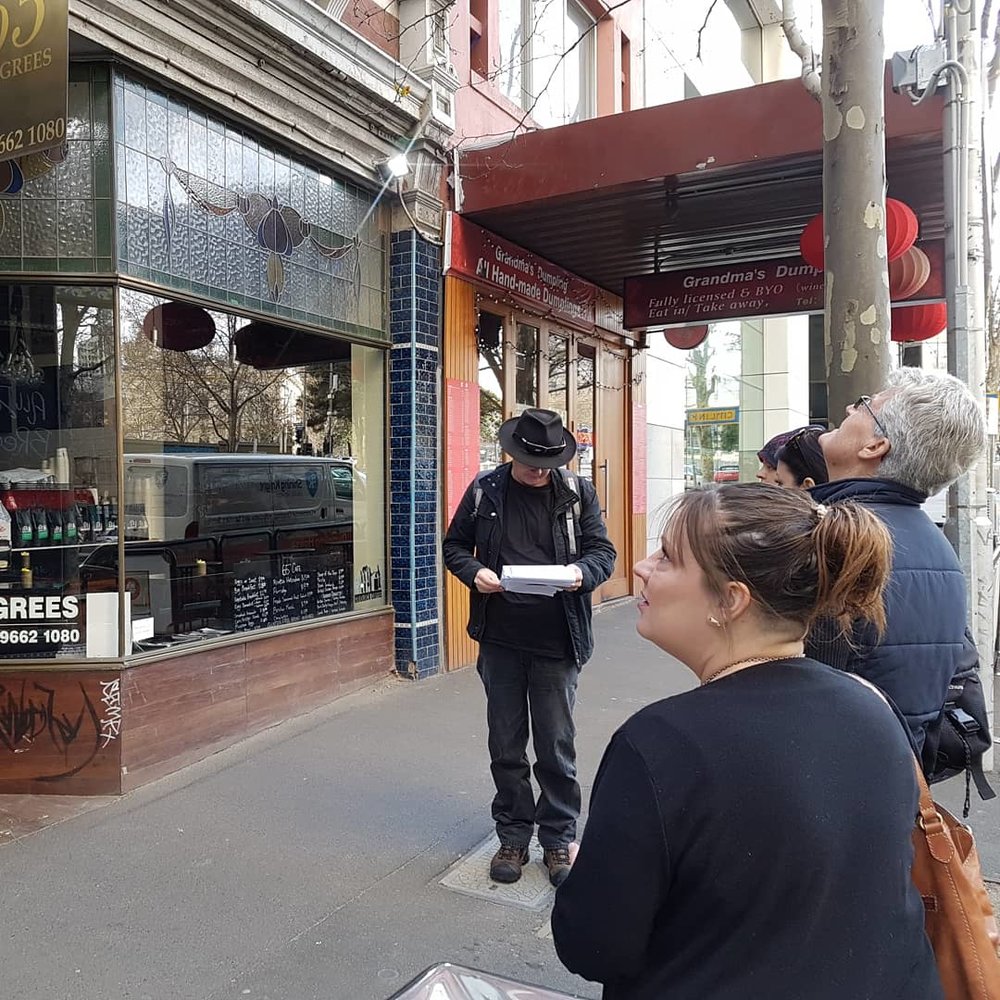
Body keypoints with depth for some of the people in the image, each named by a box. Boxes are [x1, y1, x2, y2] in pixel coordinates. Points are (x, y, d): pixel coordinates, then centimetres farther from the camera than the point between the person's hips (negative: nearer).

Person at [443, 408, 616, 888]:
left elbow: (603, 550, 2)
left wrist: (583, 572, -19)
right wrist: (475, 572, -12)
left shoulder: (577, 493, -2)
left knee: (557, 748, 9)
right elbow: (454, 545, 8)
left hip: (556, 641, -1)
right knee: (505, 746, 14)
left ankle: (558, 838, 28)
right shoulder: (484, 490, 0)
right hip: (500, 639, 1)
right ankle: (513, 836, 31)